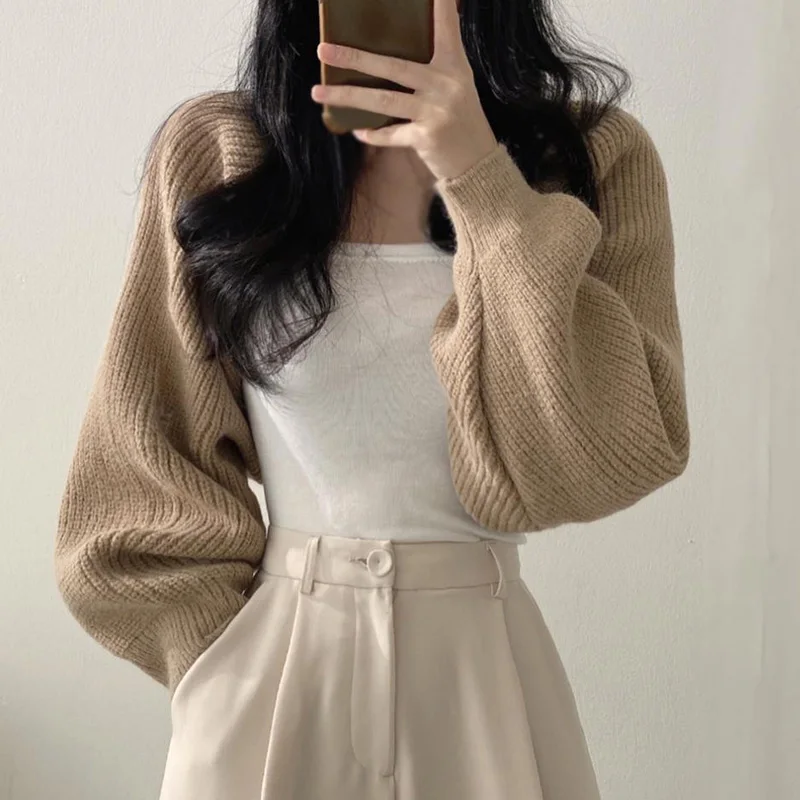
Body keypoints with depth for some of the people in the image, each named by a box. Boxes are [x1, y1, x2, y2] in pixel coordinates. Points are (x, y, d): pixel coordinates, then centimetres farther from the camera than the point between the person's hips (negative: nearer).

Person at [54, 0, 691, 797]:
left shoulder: (595, 159, -5)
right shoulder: (212, 152, -5)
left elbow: (607, 457, -17)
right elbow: (150, 466, 0)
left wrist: (481, 182, -22)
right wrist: (221, 669, -6)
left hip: (485, 668, 1)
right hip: (270, 667, 0)